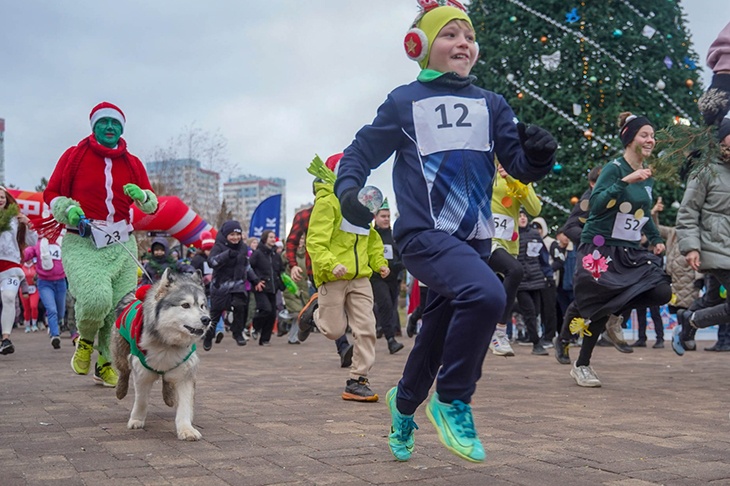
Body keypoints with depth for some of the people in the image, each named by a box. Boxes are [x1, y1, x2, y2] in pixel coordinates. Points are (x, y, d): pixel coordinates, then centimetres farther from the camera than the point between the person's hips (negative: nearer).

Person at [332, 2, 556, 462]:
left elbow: (520, 165, 3)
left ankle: (404, 403, 43)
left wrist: (538, 155, -20)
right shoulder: (405, 102, 1)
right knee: (486, 294, -30)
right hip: (424, 233, -5)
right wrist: (347, 188, -13)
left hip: (475, 239, 5)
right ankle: (452, 400, -9)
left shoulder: (491, 105, 9)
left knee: (438, 336, 14)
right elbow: (362, 151, 7)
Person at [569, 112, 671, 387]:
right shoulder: (614, 168, -11)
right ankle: (581, 366, 13)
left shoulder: (648, 177, 12)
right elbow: (595, 204, -24)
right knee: (600, 308, -6)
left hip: (632, 251, 7)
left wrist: (656, 239, 14)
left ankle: (615, 313, 15)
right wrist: (625, 181, -31)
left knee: (662, 293, -12)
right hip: (601, 248, -7)